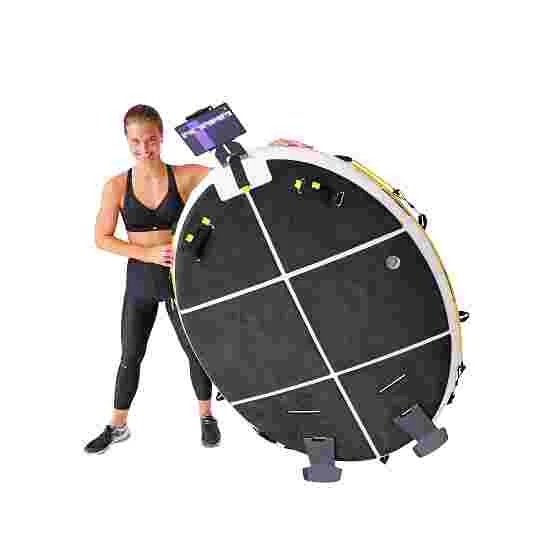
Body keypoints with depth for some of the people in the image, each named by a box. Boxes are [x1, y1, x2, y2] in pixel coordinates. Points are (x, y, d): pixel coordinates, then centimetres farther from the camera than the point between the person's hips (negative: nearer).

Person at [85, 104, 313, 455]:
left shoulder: (184, 176, -8)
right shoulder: (117, 186, -5)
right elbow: (102, 239, -6)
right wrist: (149, 253, -17)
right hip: (139, 281, 1)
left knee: (196, 349, 11)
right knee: (131, 356, 13)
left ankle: (207, 417, 34)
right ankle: (118, 426, 32)